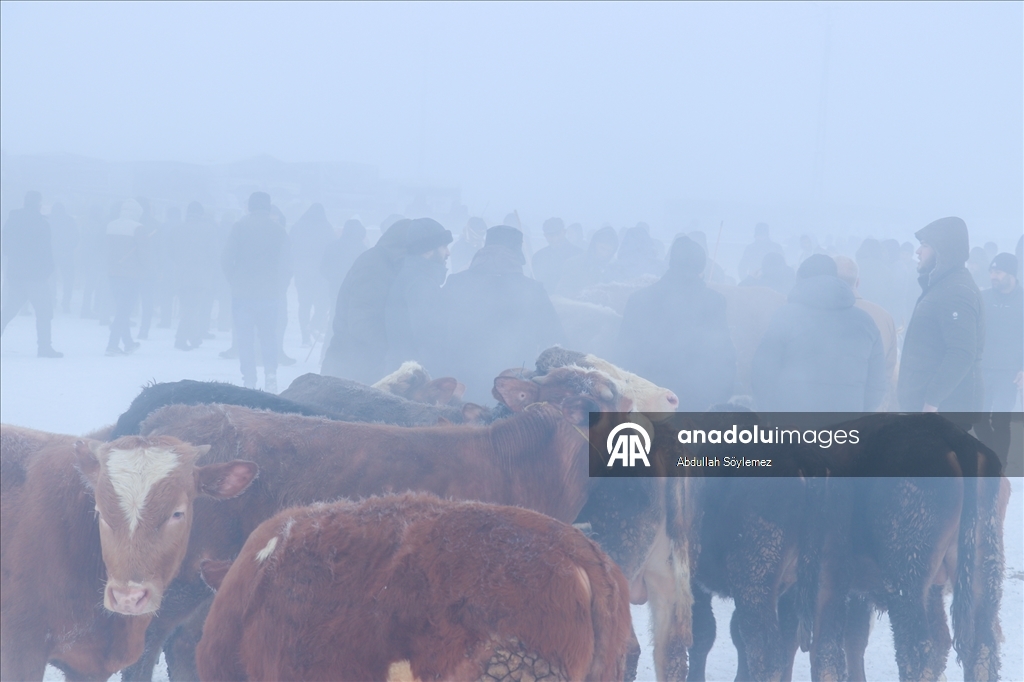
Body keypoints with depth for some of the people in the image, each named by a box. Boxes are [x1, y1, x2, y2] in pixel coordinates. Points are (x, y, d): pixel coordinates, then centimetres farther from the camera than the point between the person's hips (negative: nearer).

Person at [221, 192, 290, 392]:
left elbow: (227, 260, -4)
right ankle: (270, 374, -6)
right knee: (269, 335, 10)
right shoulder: (278, 229, 0)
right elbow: (285, 263, 0)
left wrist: (236, 281, 10)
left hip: (243, 293, -1)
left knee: (245, 338, 5)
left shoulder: (240, 227, -3)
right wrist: (280, 287, 12)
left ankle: (249, 381, 2)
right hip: (271, 293, 1)